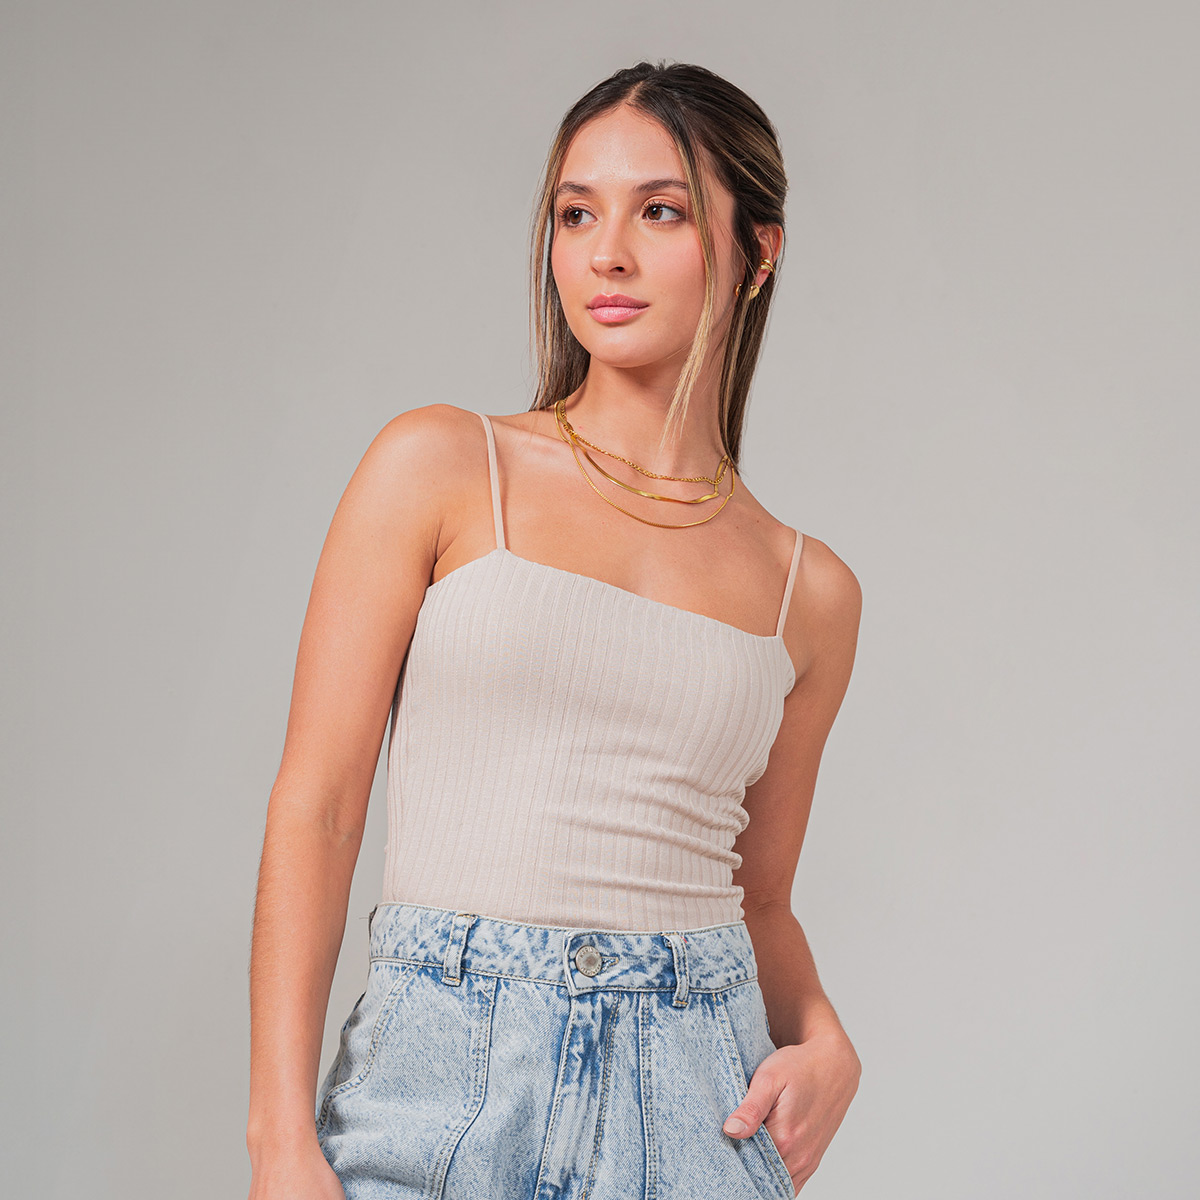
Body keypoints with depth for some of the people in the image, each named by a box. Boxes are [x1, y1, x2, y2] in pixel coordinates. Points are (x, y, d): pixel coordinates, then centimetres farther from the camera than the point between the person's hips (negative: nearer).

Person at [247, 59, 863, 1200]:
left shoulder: (808, 590, 8)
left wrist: (825, 1041, -3)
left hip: (694, 1102, 2)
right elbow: (313, 808, -4)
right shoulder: (441, 466, 0)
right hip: (444, 1073, -2)